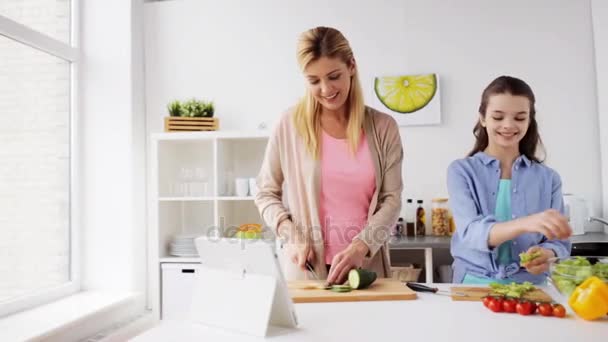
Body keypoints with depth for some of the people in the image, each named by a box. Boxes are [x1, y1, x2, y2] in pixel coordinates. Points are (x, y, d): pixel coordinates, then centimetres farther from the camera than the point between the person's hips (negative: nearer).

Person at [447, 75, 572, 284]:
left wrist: (547, 254, -18)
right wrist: (524, 224, -31)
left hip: (529, 286, 2)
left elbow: (559, 243, 5)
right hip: (474, 283, -2)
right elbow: (470, 233, -15)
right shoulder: (462, 171, -1)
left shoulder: (548, 178, 5)